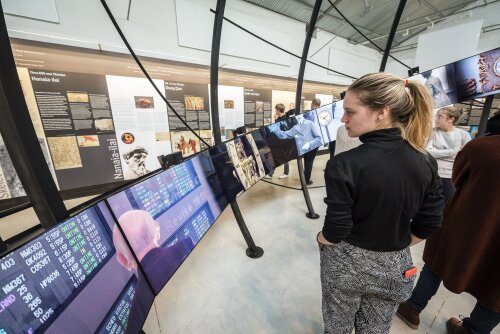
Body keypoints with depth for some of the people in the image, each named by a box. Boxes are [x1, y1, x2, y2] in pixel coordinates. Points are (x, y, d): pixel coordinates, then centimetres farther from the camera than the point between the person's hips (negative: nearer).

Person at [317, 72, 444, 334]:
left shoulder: (344, 165, -29)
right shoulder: (426, 163, -11)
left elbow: (335, 232, -22)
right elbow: (429, 224, -2)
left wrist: (320, 239, -1)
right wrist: (393, 247, 13)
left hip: (346, 263, -4)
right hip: (395, 266, 5)